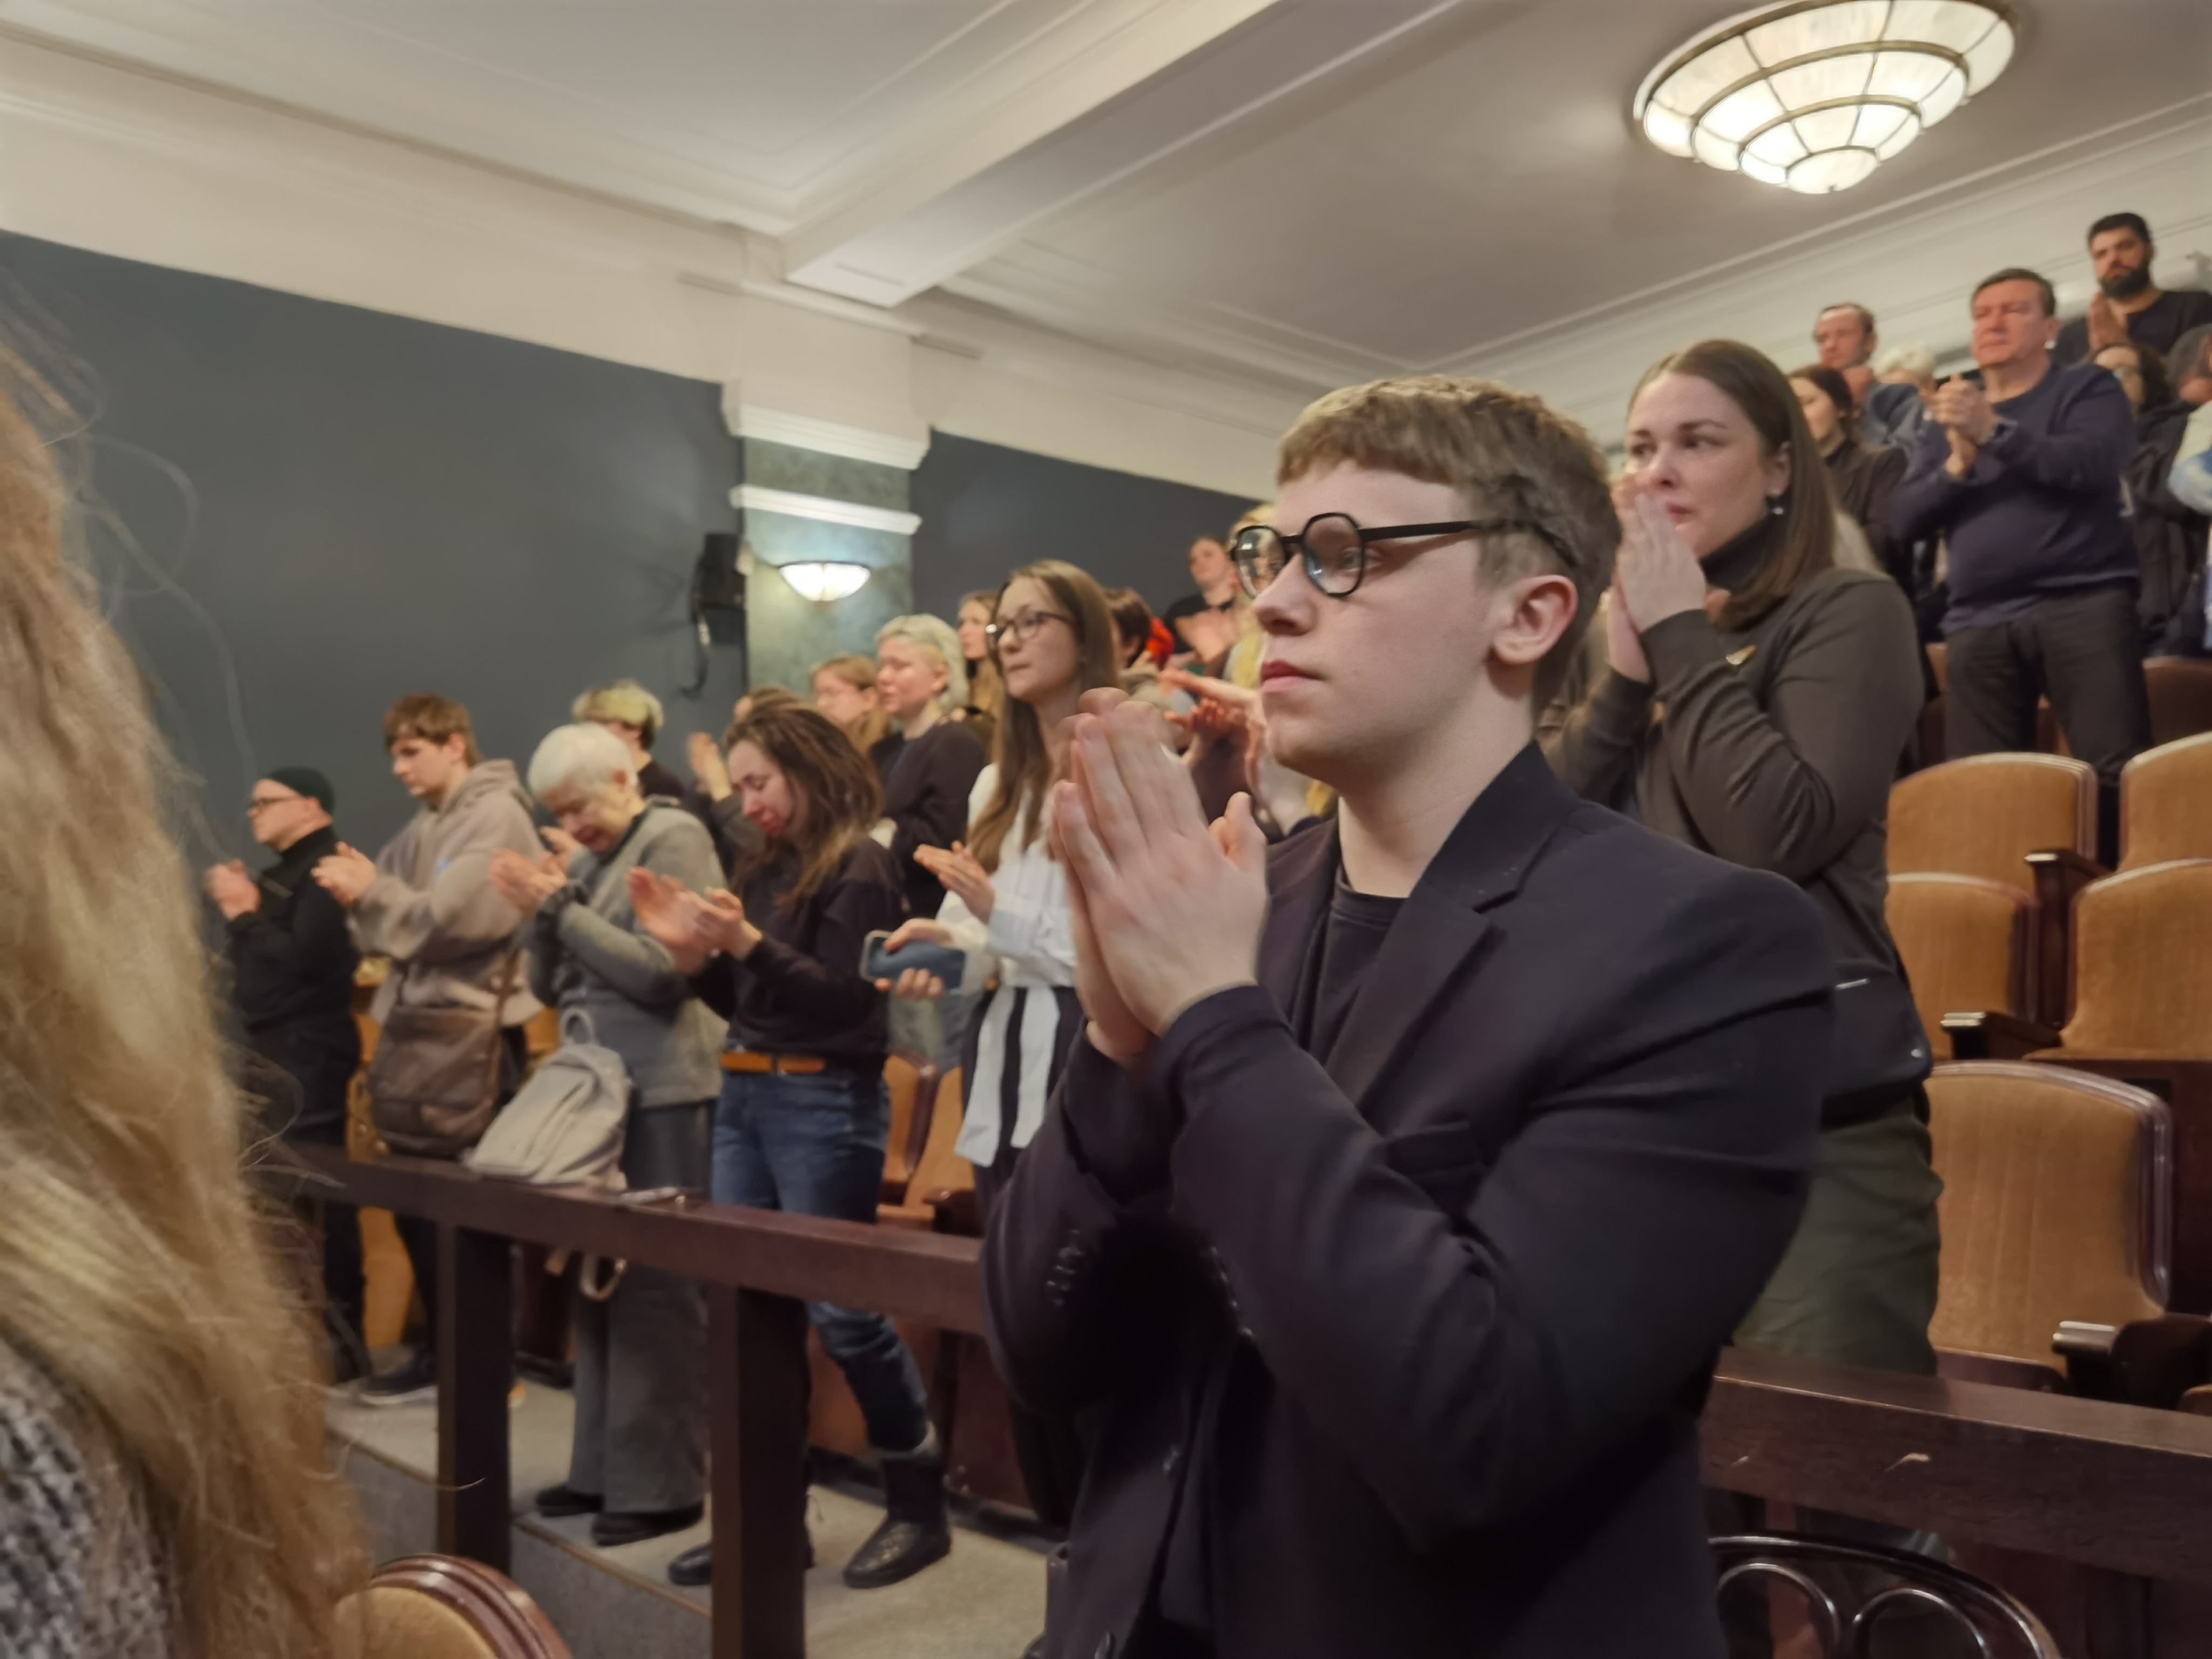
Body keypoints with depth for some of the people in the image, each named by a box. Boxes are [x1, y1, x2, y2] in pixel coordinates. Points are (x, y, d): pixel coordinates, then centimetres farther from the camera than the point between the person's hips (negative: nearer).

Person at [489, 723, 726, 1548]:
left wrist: (559, 906, -12)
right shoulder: (588, 860, 15)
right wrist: (542, 912, 0)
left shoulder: (674, 839, -6)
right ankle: (602, 1466, 22)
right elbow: (550, 988, 17)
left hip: (665, 1096, -8)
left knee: (658, 1287, -4)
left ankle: (661, 1483, 5)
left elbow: (662, 972, -16)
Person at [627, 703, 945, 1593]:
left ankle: (919, 1507, 13)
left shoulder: (859, 867, -9)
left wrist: (745, 942, -24)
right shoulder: (771, 870, 14)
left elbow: (841, 998, -17)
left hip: (825, 1102, -8)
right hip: (744, 1095, 8)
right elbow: (742, 1004, 16)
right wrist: (689, 948, 1)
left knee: (841, 1305, -3)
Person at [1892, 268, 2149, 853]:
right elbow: (1903, 520, 11)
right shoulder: (1948, 416, 22)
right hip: (1978, 622, 4)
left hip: (2081, 602, -3)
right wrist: (1957, 465, -6)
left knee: (2118, 770, -15)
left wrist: (1995, 431, -17)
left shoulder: (2087, 388, 11)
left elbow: (2094, 464, -10)